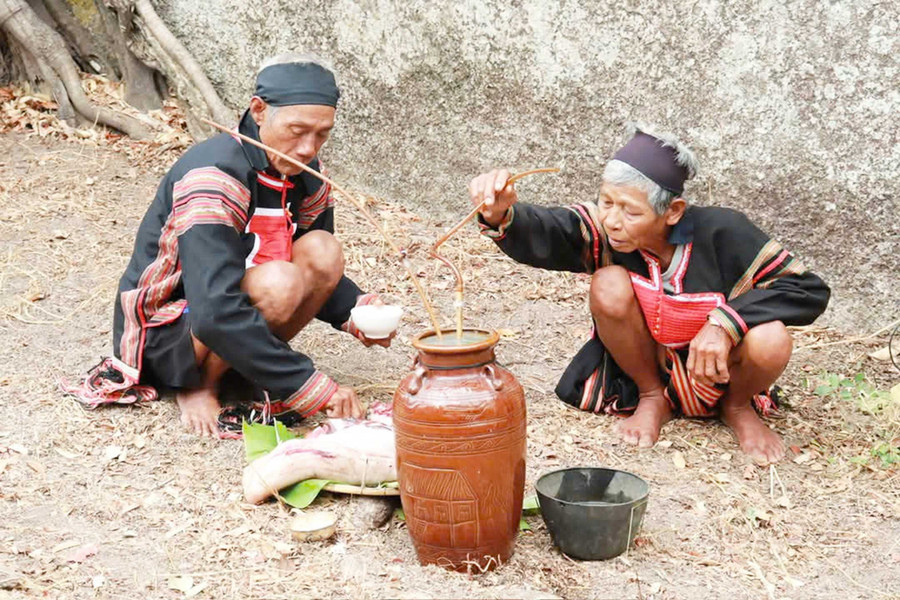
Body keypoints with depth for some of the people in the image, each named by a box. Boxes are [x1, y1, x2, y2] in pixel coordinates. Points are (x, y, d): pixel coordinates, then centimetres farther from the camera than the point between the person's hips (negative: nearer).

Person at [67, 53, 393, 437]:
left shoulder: (305, 176, -3)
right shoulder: (213, 175, -28)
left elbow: (319, 274, 9)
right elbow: (217, 314, -37)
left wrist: (357, 310, -15)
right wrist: (315, 390, -37)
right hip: (161, 333, -7)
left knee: (324, 251, -16)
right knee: (277, 282, -33)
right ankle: (200, 383, -9)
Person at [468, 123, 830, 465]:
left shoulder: (721, 233, -24)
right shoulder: (604, 229, -21)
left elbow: (810, 291, -20)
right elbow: (542, 235, -40)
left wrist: (726, 322, -33)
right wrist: (500, 214, -62)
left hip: (716, 370, -1)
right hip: (647, 367, 1)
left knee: (769, 343, -34)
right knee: (609, 284, -27)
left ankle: (738, 407, 5)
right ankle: (651, 399, 0)